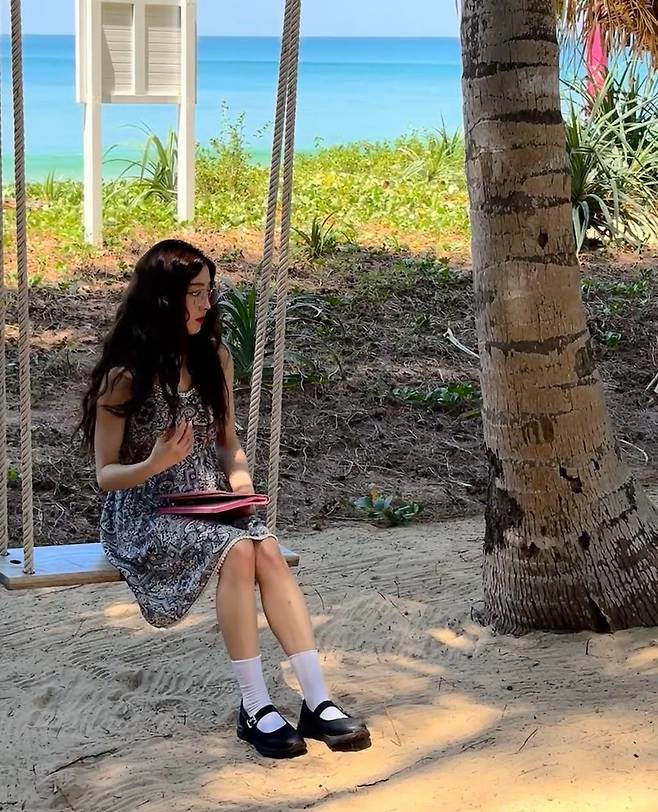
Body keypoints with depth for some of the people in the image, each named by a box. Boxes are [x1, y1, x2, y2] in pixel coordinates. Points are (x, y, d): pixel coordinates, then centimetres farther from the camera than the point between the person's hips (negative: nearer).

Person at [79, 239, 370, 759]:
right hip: (144, 515, -4)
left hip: (210, 504, 5)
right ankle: (256, 710, -26)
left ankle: (318, 702, -29)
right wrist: (157, 462, -27)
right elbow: (106, 473, -7)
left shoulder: (215, 358, 6)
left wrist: (239, 477, -6)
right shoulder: (124, 375, -10)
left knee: (268, 550, -27)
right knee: (237, 550, -31)